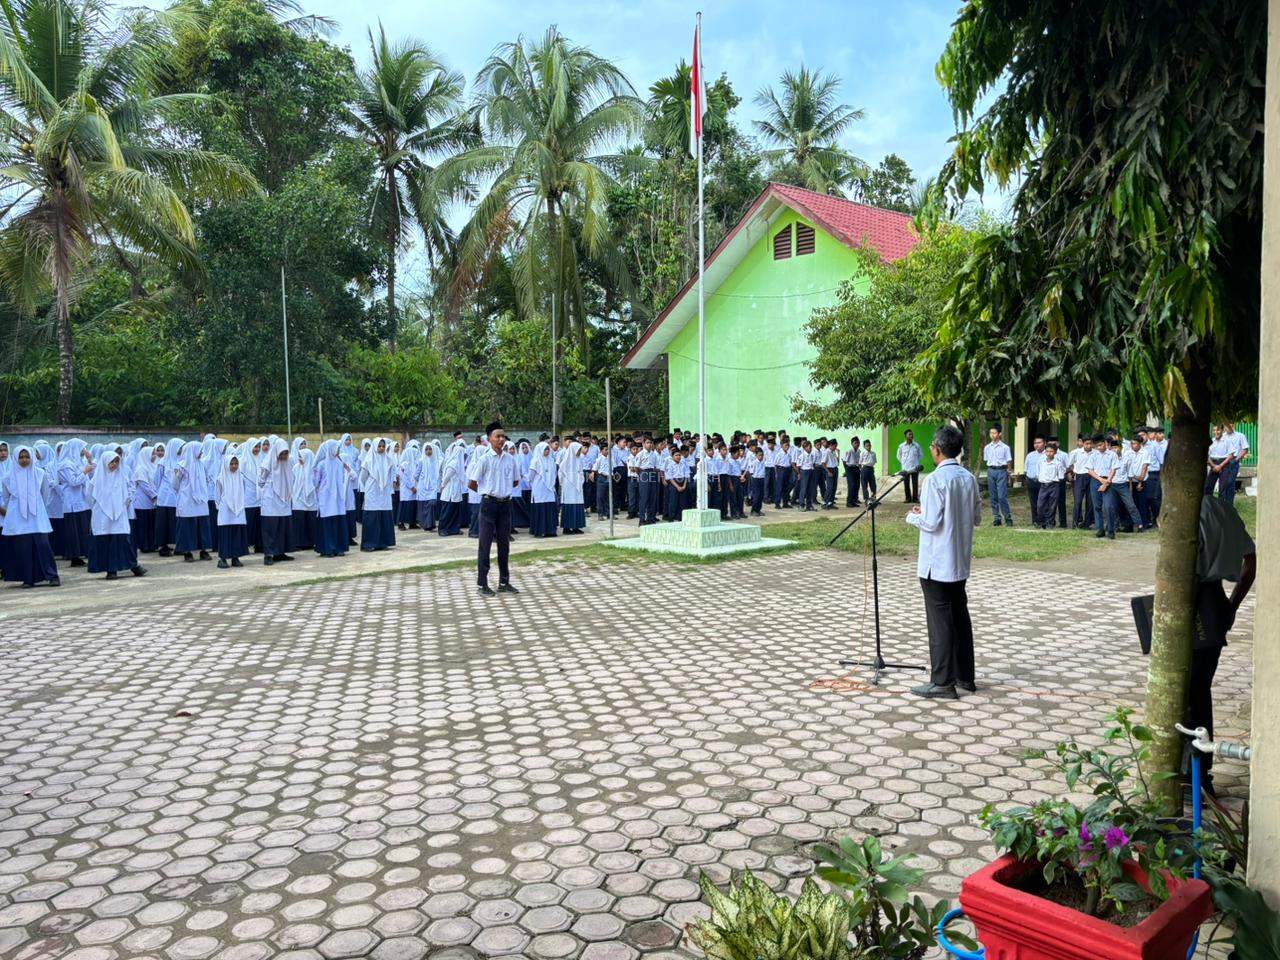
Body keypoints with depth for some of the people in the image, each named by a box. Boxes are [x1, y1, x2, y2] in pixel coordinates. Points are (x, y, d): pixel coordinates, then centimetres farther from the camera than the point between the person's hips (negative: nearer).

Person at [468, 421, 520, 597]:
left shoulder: (510, 459, 5)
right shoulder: (484, 459, -8)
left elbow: (516, 481, 20)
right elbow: (471, 484, -5)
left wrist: (504, 490, 10)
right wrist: (488, 491, 6)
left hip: (505, 504, 5)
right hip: (489, 504, -5)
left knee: (504, 543, 11)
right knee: (485, 544, 0)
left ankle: (504, 582, 20)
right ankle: (482, 584, 6)